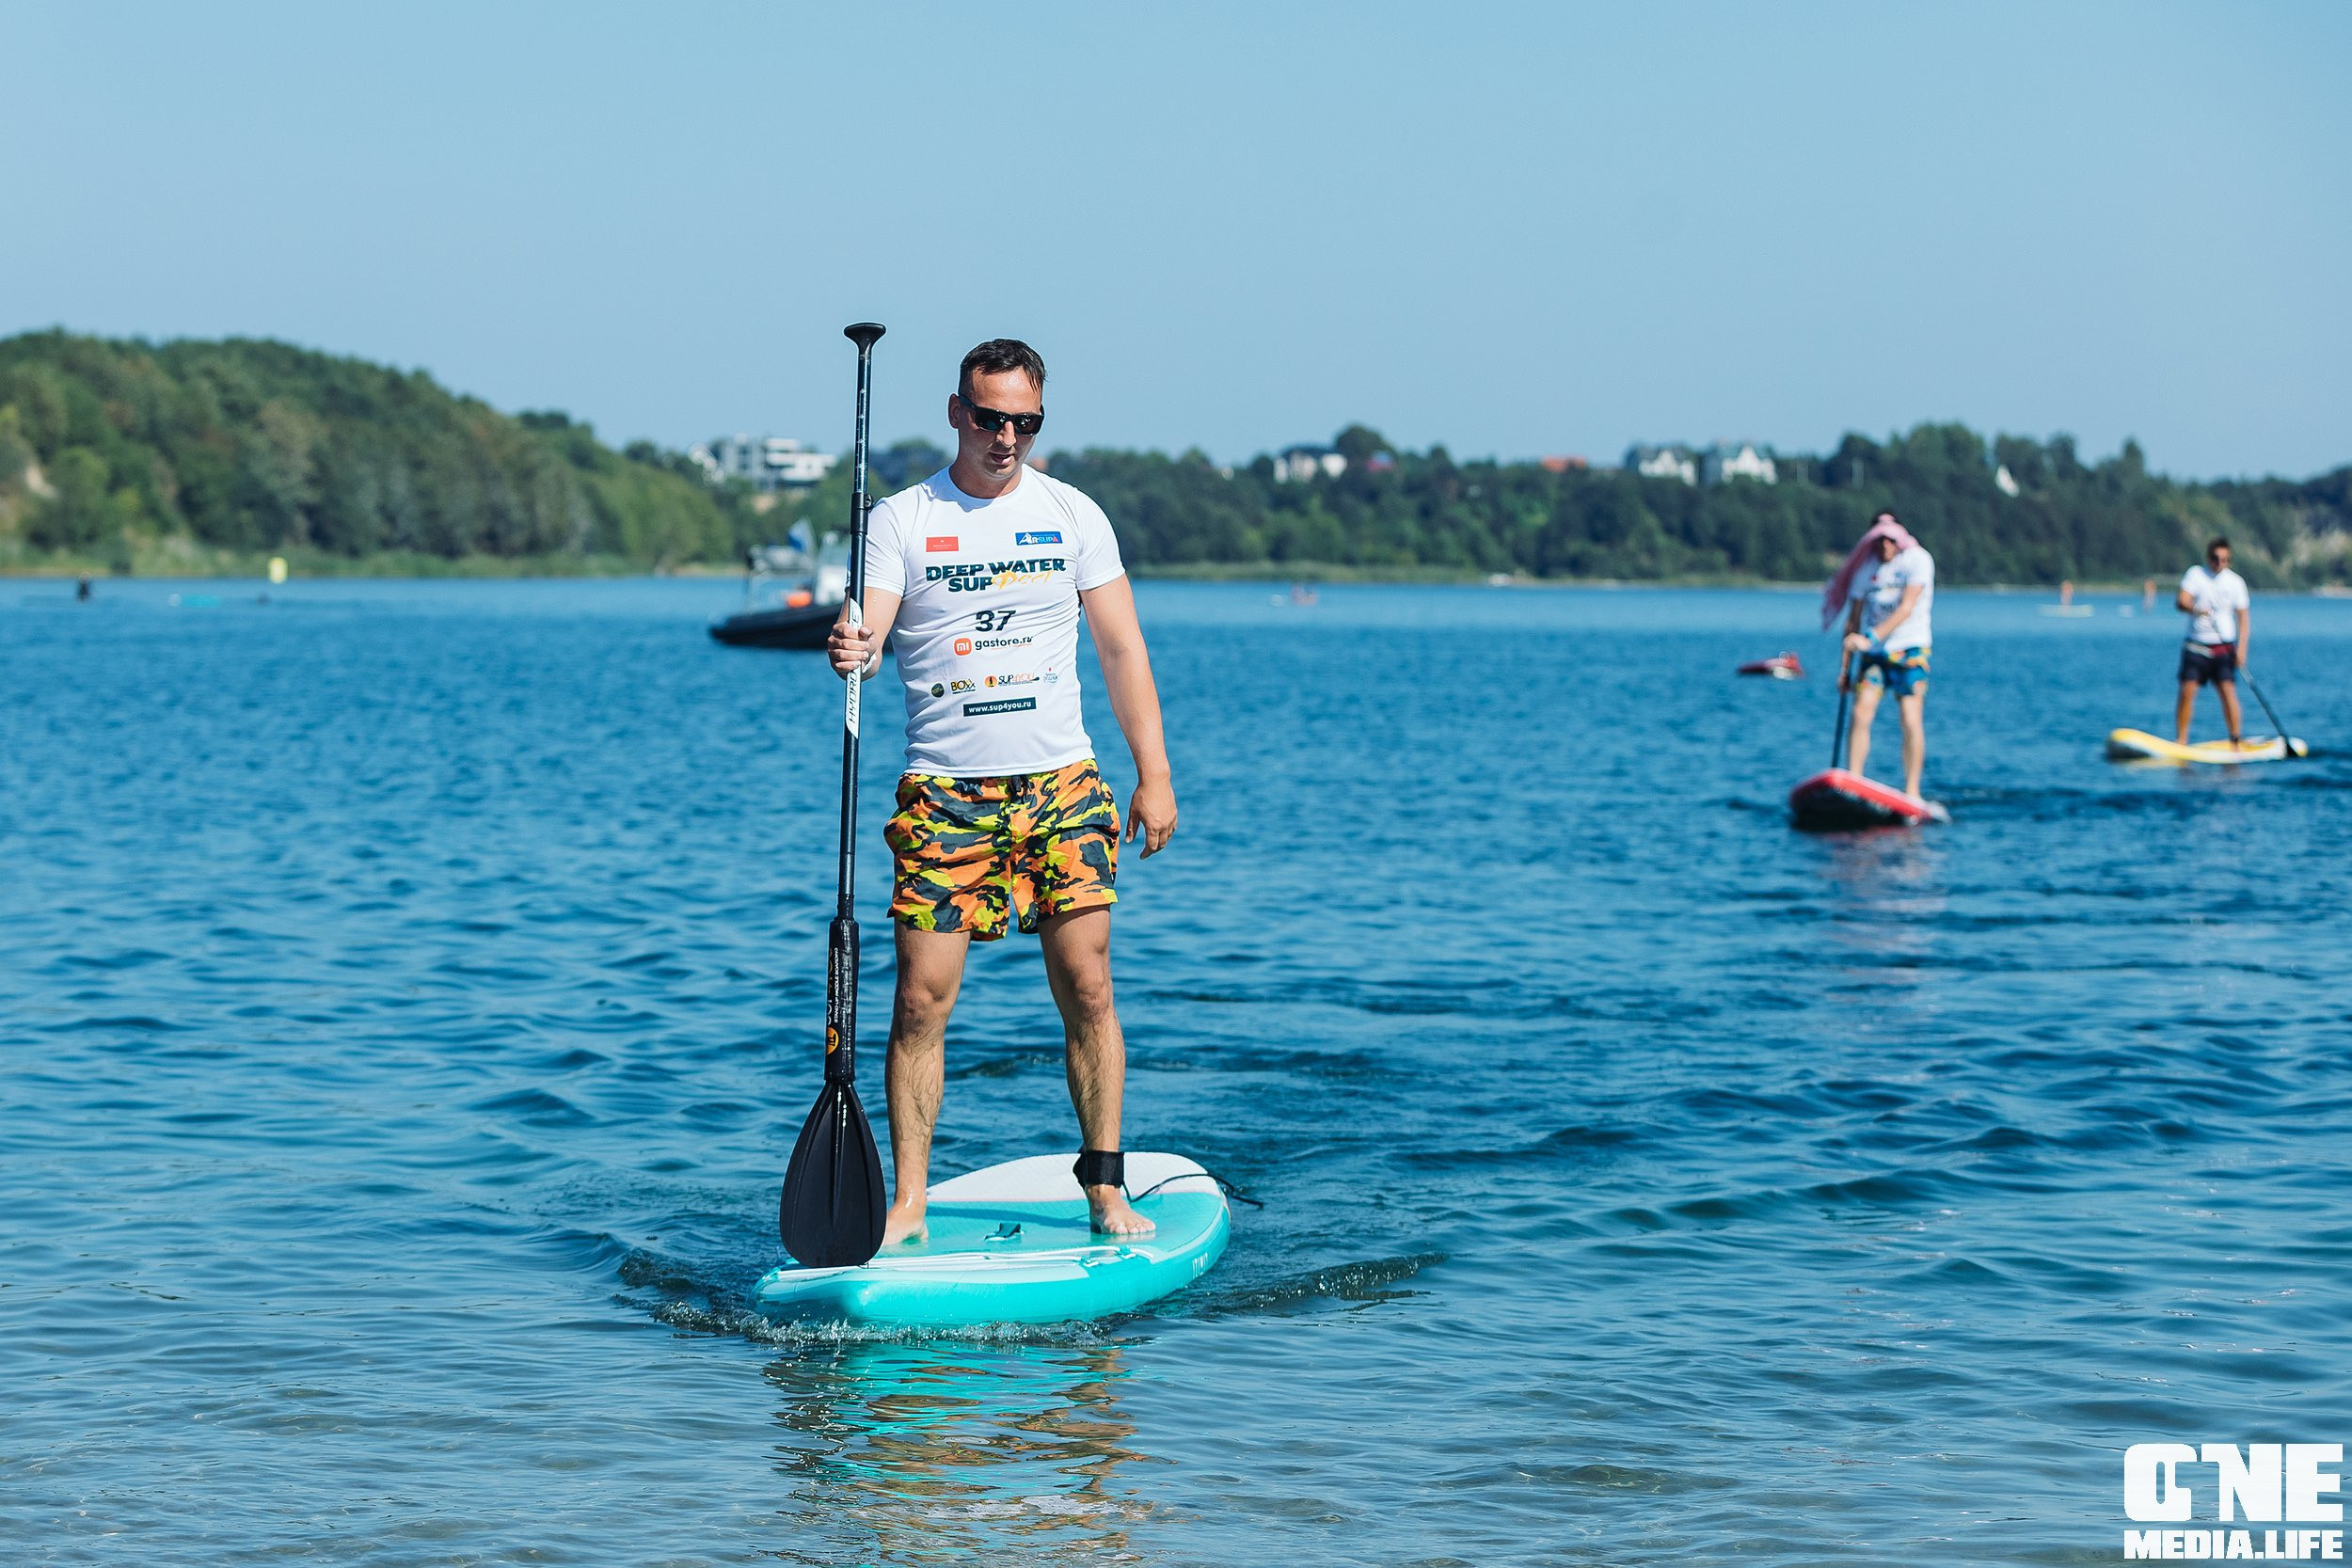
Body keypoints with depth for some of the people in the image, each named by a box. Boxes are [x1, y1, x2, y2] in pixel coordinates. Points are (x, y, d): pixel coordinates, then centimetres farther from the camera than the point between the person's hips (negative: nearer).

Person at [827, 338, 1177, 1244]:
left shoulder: (1073, 515, 6)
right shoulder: (901, 521, 1)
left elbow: (1122, 649, 8)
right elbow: (867, 634, -10)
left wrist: (1154, 776, 3)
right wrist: (852, 651, -34)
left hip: (1061, 786, 1)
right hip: (944, 792, -1)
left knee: (1085, 989, -4)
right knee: (922, 1000, -5)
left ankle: (1105, 1188, 6)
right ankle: (908, 1202, 2)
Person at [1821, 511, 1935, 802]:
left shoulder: (1918, 560, -7)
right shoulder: (1866, 566, 6)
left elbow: (1906, 608, -17)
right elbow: (1854, 618, 11)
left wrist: (1871, 637, -25)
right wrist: (1845, 667, 9)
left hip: (1910, 650, -3)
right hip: (1873, 653, 3)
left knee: (1911, 721, -10)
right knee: (1861, 714, -12)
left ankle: (1912, 792, -3)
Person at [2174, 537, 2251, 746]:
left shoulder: (2235, 582, 5)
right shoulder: (2195, 574, 1)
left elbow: (2243, 617, 5)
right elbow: (2181, 600, -13)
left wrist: (2241, 648, -6)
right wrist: (2194, 609, -36)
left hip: (2224, 647, 0)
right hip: (2196, 646, 0)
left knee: (2228, 691, -12)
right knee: (2187, 691, -7)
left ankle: (2236, 740, -5)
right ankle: (2180, 741, 1)